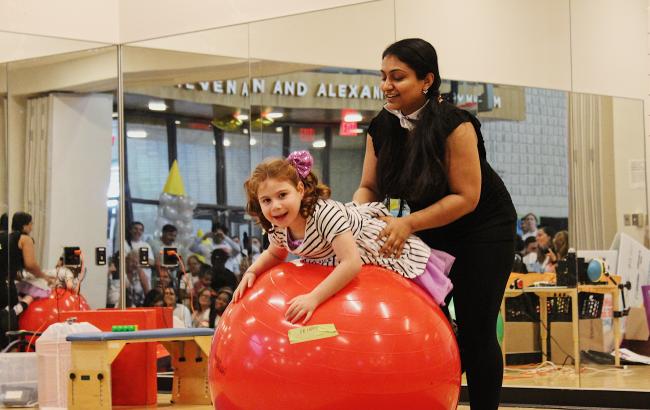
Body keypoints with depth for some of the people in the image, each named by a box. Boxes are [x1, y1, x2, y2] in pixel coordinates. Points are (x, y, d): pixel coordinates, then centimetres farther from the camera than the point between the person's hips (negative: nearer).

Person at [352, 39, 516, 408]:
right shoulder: (381, 128, -9)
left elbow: (466, 197, -27)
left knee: (475, 331, -4)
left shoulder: (454, 124, -26)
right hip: (431, 232, 6)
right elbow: (369, 188, -2)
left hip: (483, 229, -5)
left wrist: (409, 223, -32)